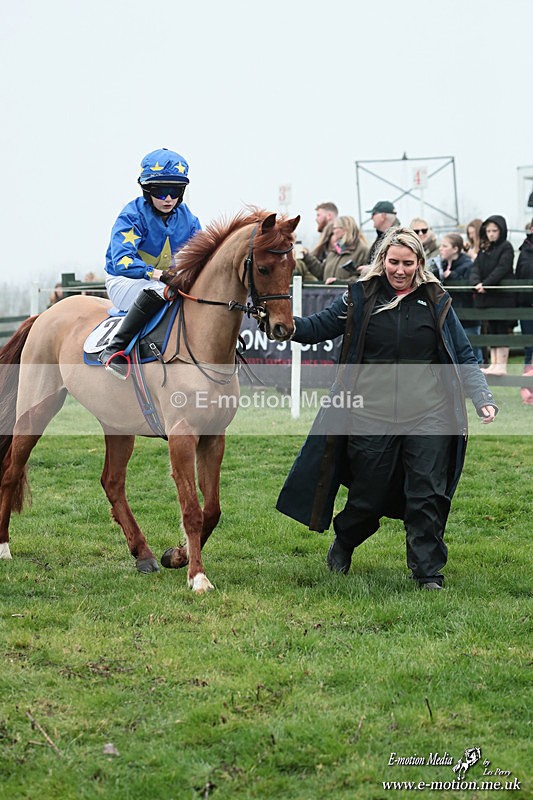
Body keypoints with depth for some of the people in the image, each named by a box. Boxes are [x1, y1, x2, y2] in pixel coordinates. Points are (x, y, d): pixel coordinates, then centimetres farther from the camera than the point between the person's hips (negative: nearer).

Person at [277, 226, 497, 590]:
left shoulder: (436, 302, 5)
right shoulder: (361, 297, 3)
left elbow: (464, 358, 10)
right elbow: (315, 328, 6)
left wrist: (483, 399, -1)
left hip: (428, 416, 0)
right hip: (372, 414, 0)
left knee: (427, 495, -3)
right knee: (369, 494, 8)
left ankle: (428, 572, 7)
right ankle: (343, 542, 37)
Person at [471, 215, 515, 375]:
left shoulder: (506, 247, -4)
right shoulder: (484, 249, 15)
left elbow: (501, 269, -15)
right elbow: (476, 267, 5)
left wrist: (486, 284, -23)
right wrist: (477, 283, -15)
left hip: (502, 296, -6)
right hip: (486, 296, 6)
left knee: (502, 330, -6)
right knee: (491, 330, 8)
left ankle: (501, 366, -5)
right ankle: (494, 364, 12)